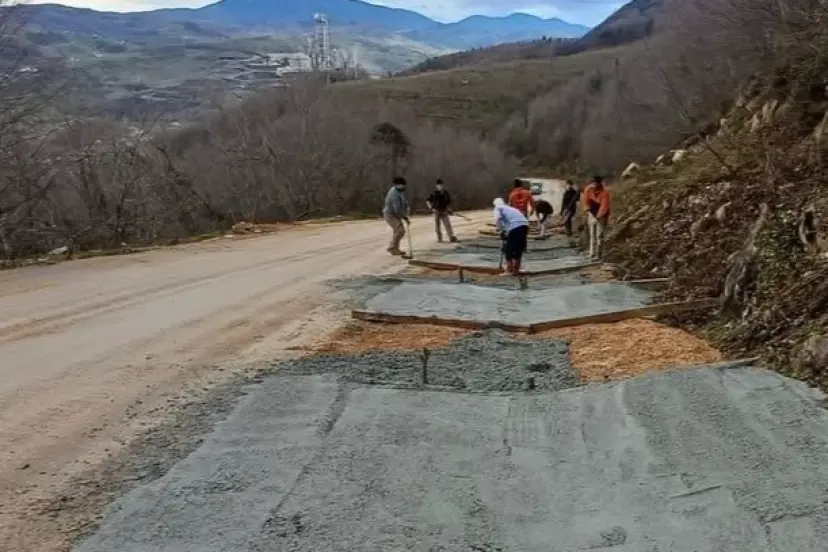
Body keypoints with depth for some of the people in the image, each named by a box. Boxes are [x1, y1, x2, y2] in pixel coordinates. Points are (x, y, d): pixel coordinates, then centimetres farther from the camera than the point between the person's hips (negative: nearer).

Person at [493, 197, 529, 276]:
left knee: (508, 249, 6)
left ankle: (509, 271, 8)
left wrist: (501, 230, 6)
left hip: (514, 227, -7)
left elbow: (497, 219, -7)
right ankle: (516, 270, 25)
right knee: (519, 248, 19)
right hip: (524, 225, 7)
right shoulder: (509, 208, 36)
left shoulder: (498, 207, 15)